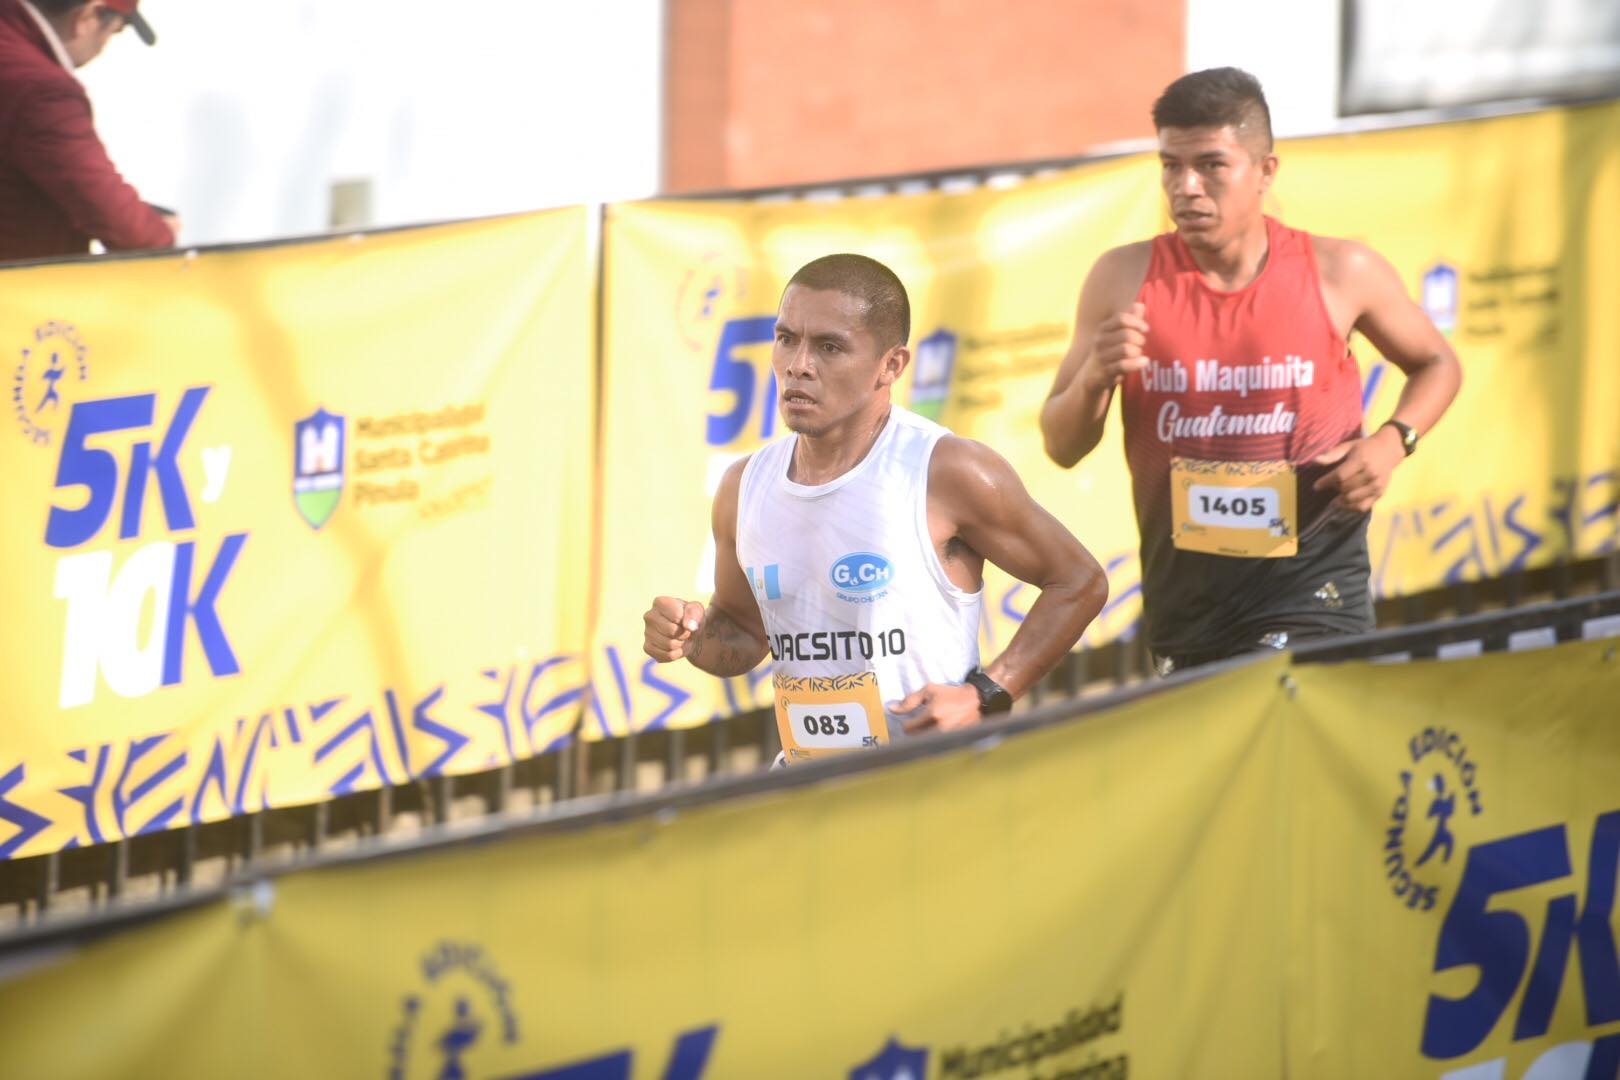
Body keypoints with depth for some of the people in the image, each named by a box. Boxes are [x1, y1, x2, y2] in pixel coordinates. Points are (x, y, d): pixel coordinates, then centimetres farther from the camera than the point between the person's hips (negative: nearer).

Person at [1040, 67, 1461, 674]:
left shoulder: (1339, 274, -3)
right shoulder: (1125, 279, -2)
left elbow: (1436, 365, 15)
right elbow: (1061, 447, 3)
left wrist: (1392, 442, -5)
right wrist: (1095, 378, -18)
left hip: (1311, 594, -3)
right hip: (1182, 595, 3)